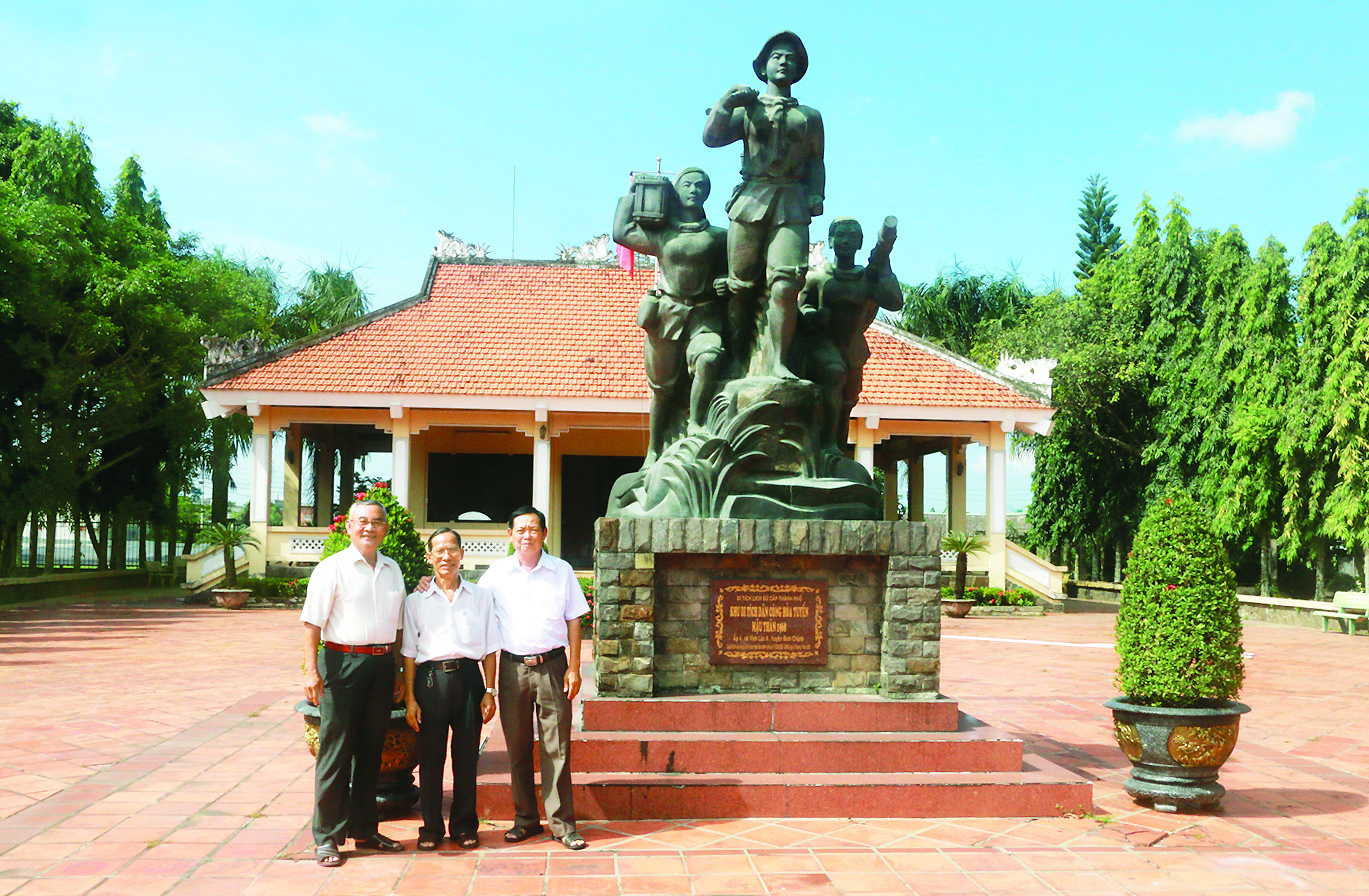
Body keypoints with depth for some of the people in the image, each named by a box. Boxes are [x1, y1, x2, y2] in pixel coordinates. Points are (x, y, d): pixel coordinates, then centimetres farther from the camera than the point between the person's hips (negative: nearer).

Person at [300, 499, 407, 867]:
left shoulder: (392, 570, 14)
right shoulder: (332, 568, -3)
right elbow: (312, 621, -9)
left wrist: (397, 669, 15)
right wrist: (312, 670, -18)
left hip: (382, 664, 5)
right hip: (343, 661, -5)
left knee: (371, 750, 12)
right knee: (335, 750, -2)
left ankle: (365, 829, 22)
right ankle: (327, 837, 7)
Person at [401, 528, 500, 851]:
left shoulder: (480, 597, 10)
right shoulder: (416, 601, 8)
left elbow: (490, 649, 10)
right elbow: (409, 652, 6)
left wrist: (489, 691, 2)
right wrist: (410, 698, 0)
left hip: (469, 677, 1)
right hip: (431, 678, 0)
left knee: (467, 755, 3)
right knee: (431, 755, 1)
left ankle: (464, 825, 16)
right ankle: (431, 828, 14)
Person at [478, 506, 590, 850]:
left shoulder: (561, 571, 5)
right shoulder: (496, 574, 6)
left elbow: (573, 621, 7)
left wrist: (574, 667, 1)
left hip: (552, 664, -1)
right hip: (512, 666, 1)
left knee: (556, 747, -2)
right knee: (517, 746, 7)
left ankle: (562, 822, 3)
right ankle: (525, 818, 18)